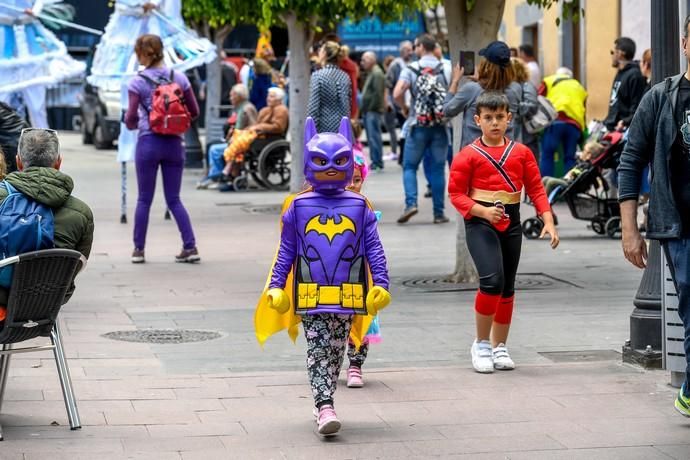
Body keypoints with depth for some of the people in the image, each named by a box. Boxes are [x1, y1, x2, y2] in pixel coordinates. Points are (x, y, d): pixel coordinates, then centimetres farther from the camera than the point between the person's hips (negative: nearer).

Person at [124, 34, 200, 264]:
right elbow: (194, 112, 4)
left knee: (144, 199, 7)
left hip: (148, 142, -3)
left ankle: (138, 249, 11)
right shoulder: (179, 78, 2)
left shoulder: (138, 82, -6)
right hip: (174, 143, 3)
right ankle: (190, 247, 1)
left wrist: (131, 124, 13)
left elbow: (131, 116, -9)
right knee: (174, 199, 10)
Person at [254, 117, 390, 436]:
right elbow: (286, 251, 9)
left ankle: (322, 403, 22)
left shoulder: (360, 207, 5)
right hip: (310, 295, -1)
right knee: (318, 351, -6)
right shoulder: (298, 207, 4)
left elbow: (374, 249, 5)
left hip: (347, 295, 1)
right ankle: (325, 407, -10)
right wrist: (276, 287, 6)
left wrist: (381, 284, -3)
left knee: (335, 351, 9)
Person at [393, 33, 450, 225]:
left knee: (410, 166, 8)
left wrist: (404, 108, 3)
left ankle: (411, 203, -10)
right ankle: (439, 212, 8)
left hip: (418, 125, -2)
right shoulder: (446, 69, 2)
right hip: (441, 125, 2)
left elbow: (397, 94, -16)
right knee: (437, 169, 7)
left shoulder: (412, 69, -5)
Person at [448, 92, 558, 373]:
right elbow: (456, 193, -5)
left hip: (511, 223, 4)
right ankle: (481, 344, -5)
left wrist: (548, 221, -5)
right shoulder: (468, 155, -4)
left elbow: (536, 189, 7)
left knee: (507, 286, 11)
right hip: (480, 223, -4)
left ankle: (499, 346, 25)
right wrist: (483, 211, -20)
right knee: (492, 279, -20)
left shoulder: (521, 153, 5)